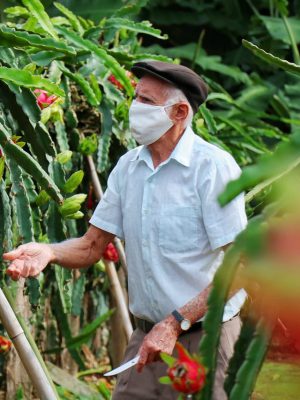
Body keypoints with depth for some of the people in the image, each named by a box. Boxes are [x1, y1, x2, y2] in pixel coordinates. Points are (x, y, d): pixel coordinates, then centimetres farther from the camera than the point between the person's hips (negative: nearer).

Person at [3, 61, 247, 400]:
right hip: (147, 337, 6)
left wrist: (175, 323, -20)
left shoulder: (213, 166, -12)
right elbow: (92, 245, 11)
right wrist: (48, 251, -11)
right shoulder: (128, 166, 9)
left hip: (205, 337, -5)